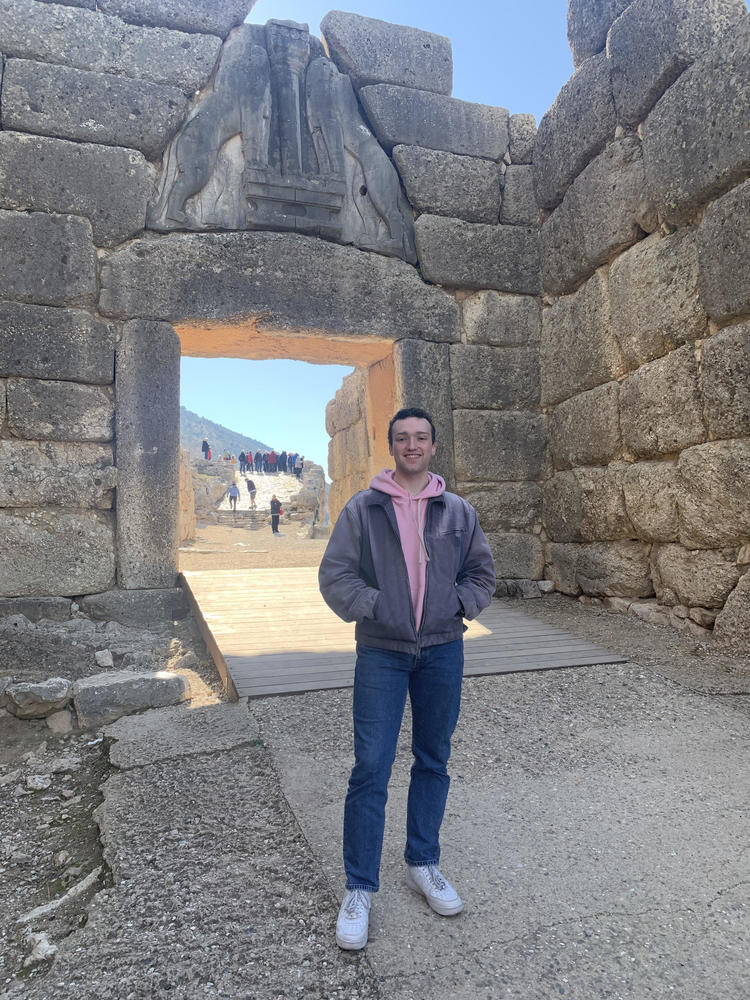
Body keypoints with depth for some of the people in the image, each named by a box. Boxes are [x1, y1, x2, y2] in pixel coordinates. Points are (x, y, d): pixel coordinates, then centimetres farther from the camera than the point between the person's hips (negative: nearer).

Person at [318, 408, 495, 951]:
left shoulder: (459, 511, 4)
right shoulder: (362, 509, -3)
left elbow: (482, 573, 12)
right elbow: (335, 577, -4)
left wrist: (458, 605, -4)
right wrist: (377, 607, -13)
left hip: (443, 651, 3)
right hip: (381, 652, -2)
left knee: (434, 762, 15)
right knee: (370, 769, -1)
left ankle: (424, 864, 36)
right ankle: (360, 889, 16)